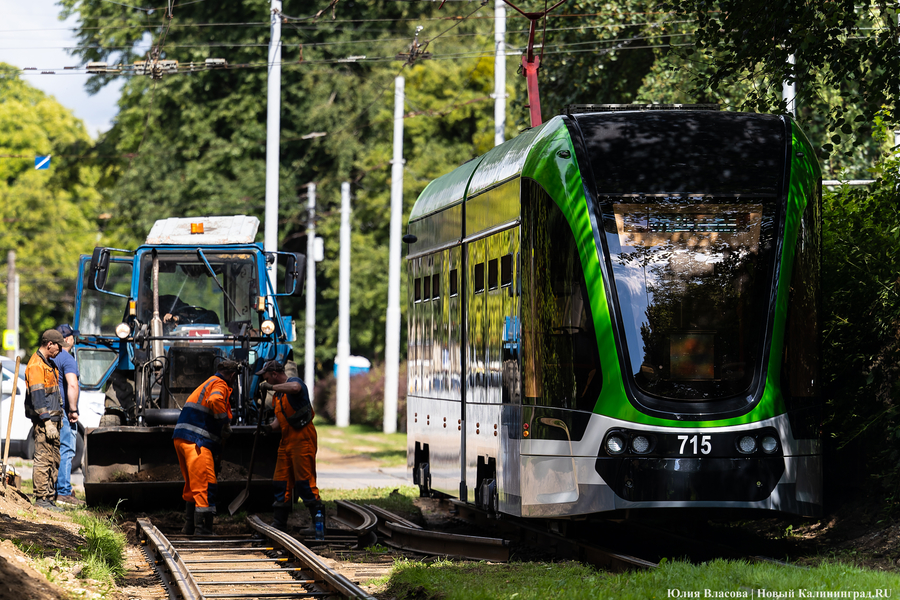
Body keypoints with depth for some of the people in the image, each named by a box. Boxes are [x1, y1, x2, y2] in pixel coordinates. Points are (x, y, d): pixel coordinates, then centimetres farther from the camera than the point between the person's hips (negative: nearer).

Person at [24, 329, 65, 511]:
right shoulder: (36, 365, -14)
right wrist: (47, 422, -23)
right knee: (43, 459, -9)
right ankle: (42, 498, -7)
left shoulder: (49, 364, 18)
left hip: (52, 419, 10)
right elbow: (38, 396, -19)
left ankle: (49, 498, 15)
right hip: (43, 420, -10)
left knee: (54, 460, 11)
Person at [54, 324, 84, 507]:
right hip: (64, 412, -9)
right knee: (66, 451, -9)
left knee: (57, 451, 13)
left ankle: (55, 490, 14)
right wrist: (73, 409, -20)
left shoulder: (52, 358, 16)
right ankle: (63, 493, -12)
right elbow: (72, 385, -25)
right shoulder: (67, 358, -12)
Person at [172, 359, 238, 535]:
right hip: (197, 441, -10)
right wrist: (225, 422, -16)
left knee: (192, 485, 20)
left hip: (182, 439, 10)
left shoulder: (208, 383, 27)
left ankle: (189, 526, 26)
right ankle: (203, 529, -16)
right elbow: (214, 401, -27)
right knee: (206, 485, -11)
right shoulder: (220, 385, -4)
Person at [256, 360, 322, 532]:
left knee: (304, 481, -11)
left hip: (302, 439, -10)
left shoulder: (294, 381, -8)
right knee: (281, 482, 10)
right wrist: (270, 426, 4)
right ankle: (279, 523, 15)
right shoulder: (278, 394, 20)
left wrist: (271, 387, -23)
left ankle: (318, 522, -9)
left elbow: (295, 387, -34)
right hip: (286, 440, 10)